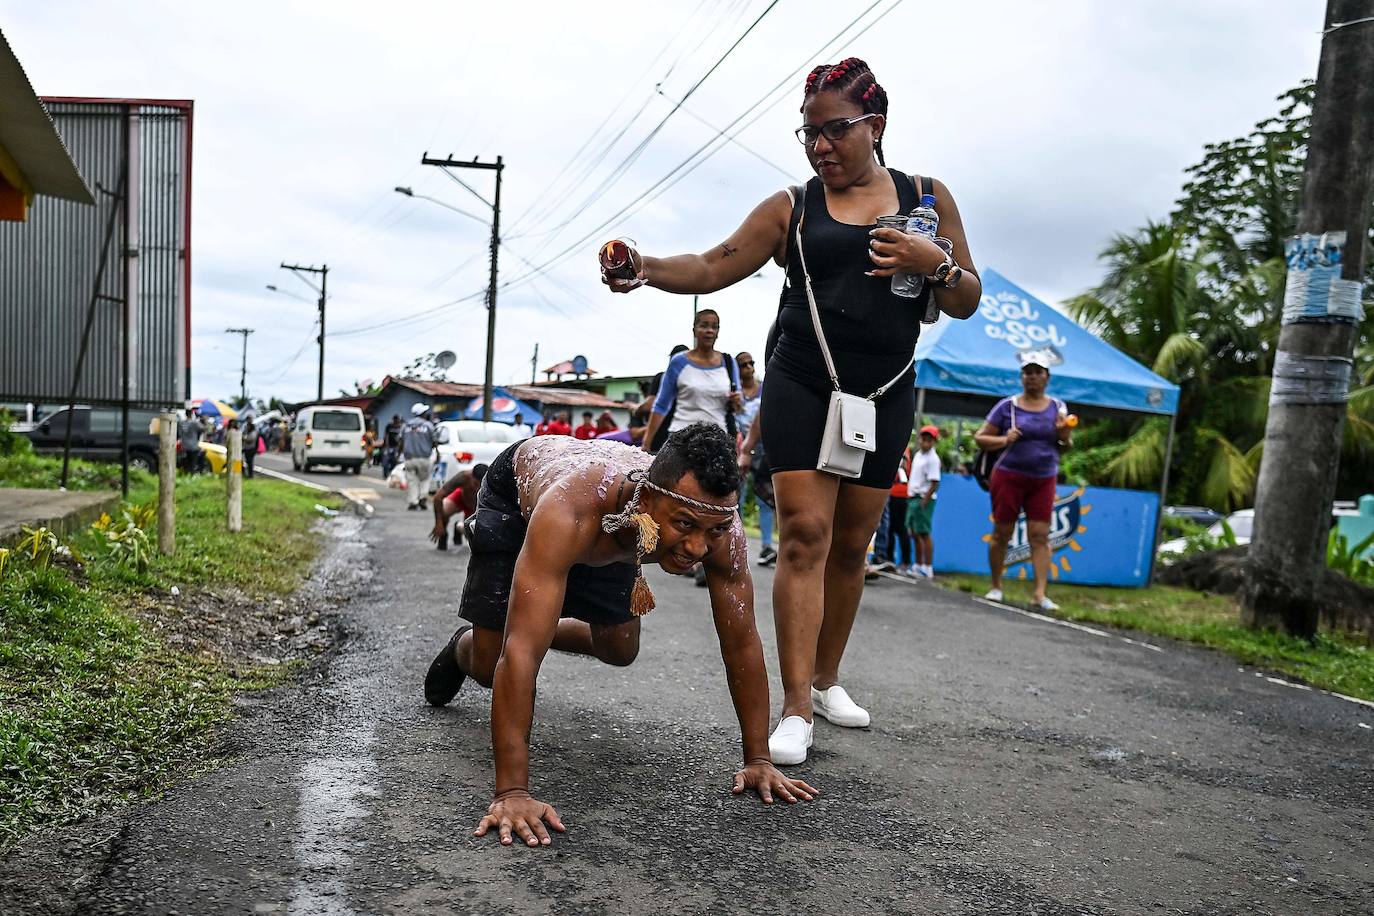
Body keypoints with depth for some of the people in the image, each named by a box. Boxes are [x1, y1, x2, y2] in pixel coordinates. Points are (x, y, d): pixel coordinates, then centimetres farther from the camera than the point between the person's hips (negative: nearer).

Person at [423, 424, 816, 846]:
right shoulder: (573, 511, -51)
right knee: (489, 666, -6)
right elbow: (520, 652, -51)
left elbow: (741, 643, -24)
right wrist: (511, 792, -52)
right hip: (516, 492, -4)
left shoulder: (719, 527, -36)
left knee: (619, 651, 8)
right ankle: (463, 647, 32)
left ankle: (543, 630, 38)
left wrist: (758, 760, -22)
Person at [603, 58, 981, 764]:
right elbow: (712, 268, -2)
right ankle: (796, 711, -9)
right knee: (805, 536, -11)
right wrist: (646, 269, -20)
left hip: (886, 396, 2)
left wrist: (933, 264, -13)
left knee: (850, 545, 8)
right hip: (803, 388, -2)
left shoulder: (928, 199, 8)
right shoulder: (791, 209, 5)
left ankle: (825, 679, 25)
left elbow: (966, 303, 8)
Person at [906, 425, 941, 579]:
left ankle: (928, 569, -3)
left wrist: (924, 502, -20)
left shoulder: (933, 459, -13)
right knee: (914, 533, 14)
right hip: (912, 497, 9)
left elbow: (934, 484, -17)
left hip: (924, 499, -9)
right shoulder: (917, 454, 14)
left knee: (924, 534, -7)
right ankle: (918, 565, 24)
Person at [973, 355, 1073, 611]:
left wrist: (1065, 438, -8)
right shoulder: (1007, 406, -1)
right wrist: (1004, 440, -18)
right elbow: (980, 438, 0)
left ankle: (1040, 593, -6)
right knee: (1002, 533, 3)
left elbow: (1066, 446, 15)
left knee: (1040, 536, -4)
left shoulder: (1058, 407, 8)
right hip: (1009, 477, -2)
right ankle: (996, 586, 17)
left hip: (1043, 481, 2)